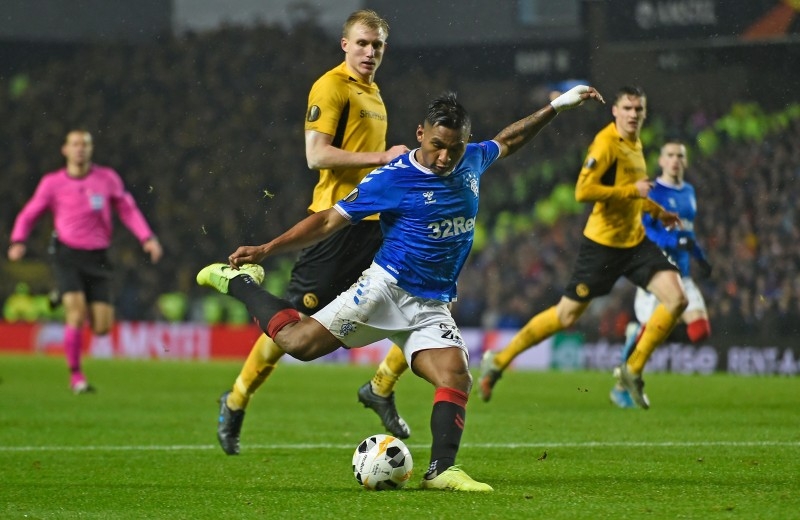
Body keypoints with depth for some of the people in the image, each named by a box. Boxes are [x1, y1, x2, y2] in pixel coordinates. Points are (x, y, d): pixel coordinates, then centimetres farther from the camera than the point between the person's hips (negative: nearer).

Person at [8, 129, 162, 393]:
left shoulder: (107, 178, 5)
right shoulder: (53, 183, 2)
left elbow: (128, 210, 11)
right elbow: (29, 215, 9)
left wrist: (147, 238, -2)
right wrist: (18, 241, -8)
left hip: (97, 259, 2)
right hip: (67, 255, -2)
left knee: (102, 326, -3)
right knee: (76, 313, -20)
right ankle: (76, 375, -5)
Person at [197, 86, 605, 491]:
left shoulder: (471, 160, 7)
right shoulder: (391, 179, -10)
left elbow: (507, 141, 30)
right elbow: (331, 220, -5)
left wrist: (556, 107, 29)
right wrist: (267, 249, -10)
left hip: (432, 306, 5)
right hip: (386, 287, -5)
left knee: (456, 377, -19)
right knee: (298, 341, -17)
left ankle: (442, 470, -21)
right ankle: (239, 281, 6)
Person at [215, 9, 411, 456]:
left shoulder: (372, 91, 17)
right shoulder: (332, 87, -10)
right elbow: (317, 155, -19)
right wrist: (381, 157, -19)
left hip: (375, 218, 8)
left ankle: (382, 391, 12)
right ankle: (236, 402, 9)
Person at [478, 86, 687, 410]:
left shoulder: (635, 143, 11)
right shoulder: (606, 144, -17)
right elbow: (583, 191, -28)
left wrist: (656, 210, 23)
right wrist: (633, 190, -24)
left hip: (634, 241, 8)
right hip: (603, 243, -7)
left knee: (677, 299, -8)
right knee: (566, 316, 0)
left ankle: (633, 370, 5)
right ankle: (498, 361, 17)